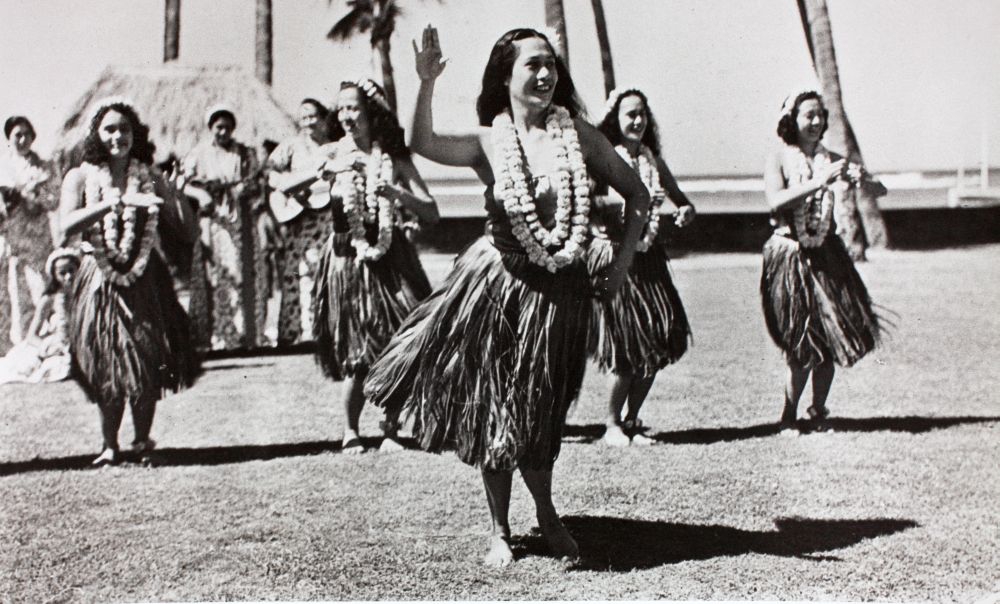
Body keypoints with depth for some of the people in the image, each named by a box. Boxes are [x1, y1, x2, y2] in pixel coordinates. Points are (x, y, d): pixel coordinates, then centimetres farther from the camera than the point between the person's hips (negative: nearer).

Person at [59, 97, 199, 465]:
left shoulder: (151, 179, 5)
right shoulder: (81, 178, 1)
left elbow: (190, 235, 2)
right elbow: (67, 226, -19)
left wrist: (175, 198, -16)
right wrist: (116, 201, -27)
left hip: (146, 282, 1)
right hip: (100, 283, -1)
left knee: (148, 364, -2)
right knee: (106, 367, 2)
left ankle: (142, 440, 18)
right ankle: (109, 446, 17)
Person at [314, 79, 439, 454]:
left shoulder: (394, 159, 4)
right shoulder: (333, 153, 3)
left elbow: (432, 213, -2)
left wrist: (395, 192, -18)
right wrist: (330, 168, -30)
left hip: (389, 258, 1)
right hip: (347, 261, -1)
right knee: (355, 353, -1)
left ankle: (391, 430, 12)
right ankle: (351, 431, 15)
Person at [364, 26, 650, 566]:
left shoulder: (576, 133, 0)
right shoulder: (488, 141, -4)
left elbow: (636, 193, 8)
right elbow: (424, 144, -23)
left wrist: (622, 262, 3)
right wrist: (427, 84, -32)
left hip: (560, 291, 1)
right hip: (497, 284, -1)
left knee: (540, 412, 8)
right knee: (493, 409, 6)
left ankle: (547, 515, 33)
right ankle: (500, 531, 23)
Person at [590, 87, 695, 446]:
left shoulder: (653, 160, 10)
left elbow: (681, 200, 16)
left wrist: (685, 211, -7)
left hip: (648, 257, 6)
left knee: (659, 343, 2)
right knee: (629, 351, -5)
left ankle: (632, 421, 18)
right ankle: (613, 424, 13)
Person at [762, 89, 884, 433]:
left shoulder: (831, 160, 8)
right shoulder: (779, 159, -3)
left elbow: (881, 189, 1)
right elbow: (775, 201, -22)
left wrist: (862, 181, -21)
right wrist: (819, 182, -29)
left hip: (826, 255, 4)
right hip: (790, 257, -4)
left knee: (831, 337, 0)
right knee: (804, 344, -5)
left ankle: (818, 412, 15)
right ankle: (789, 414, 12)